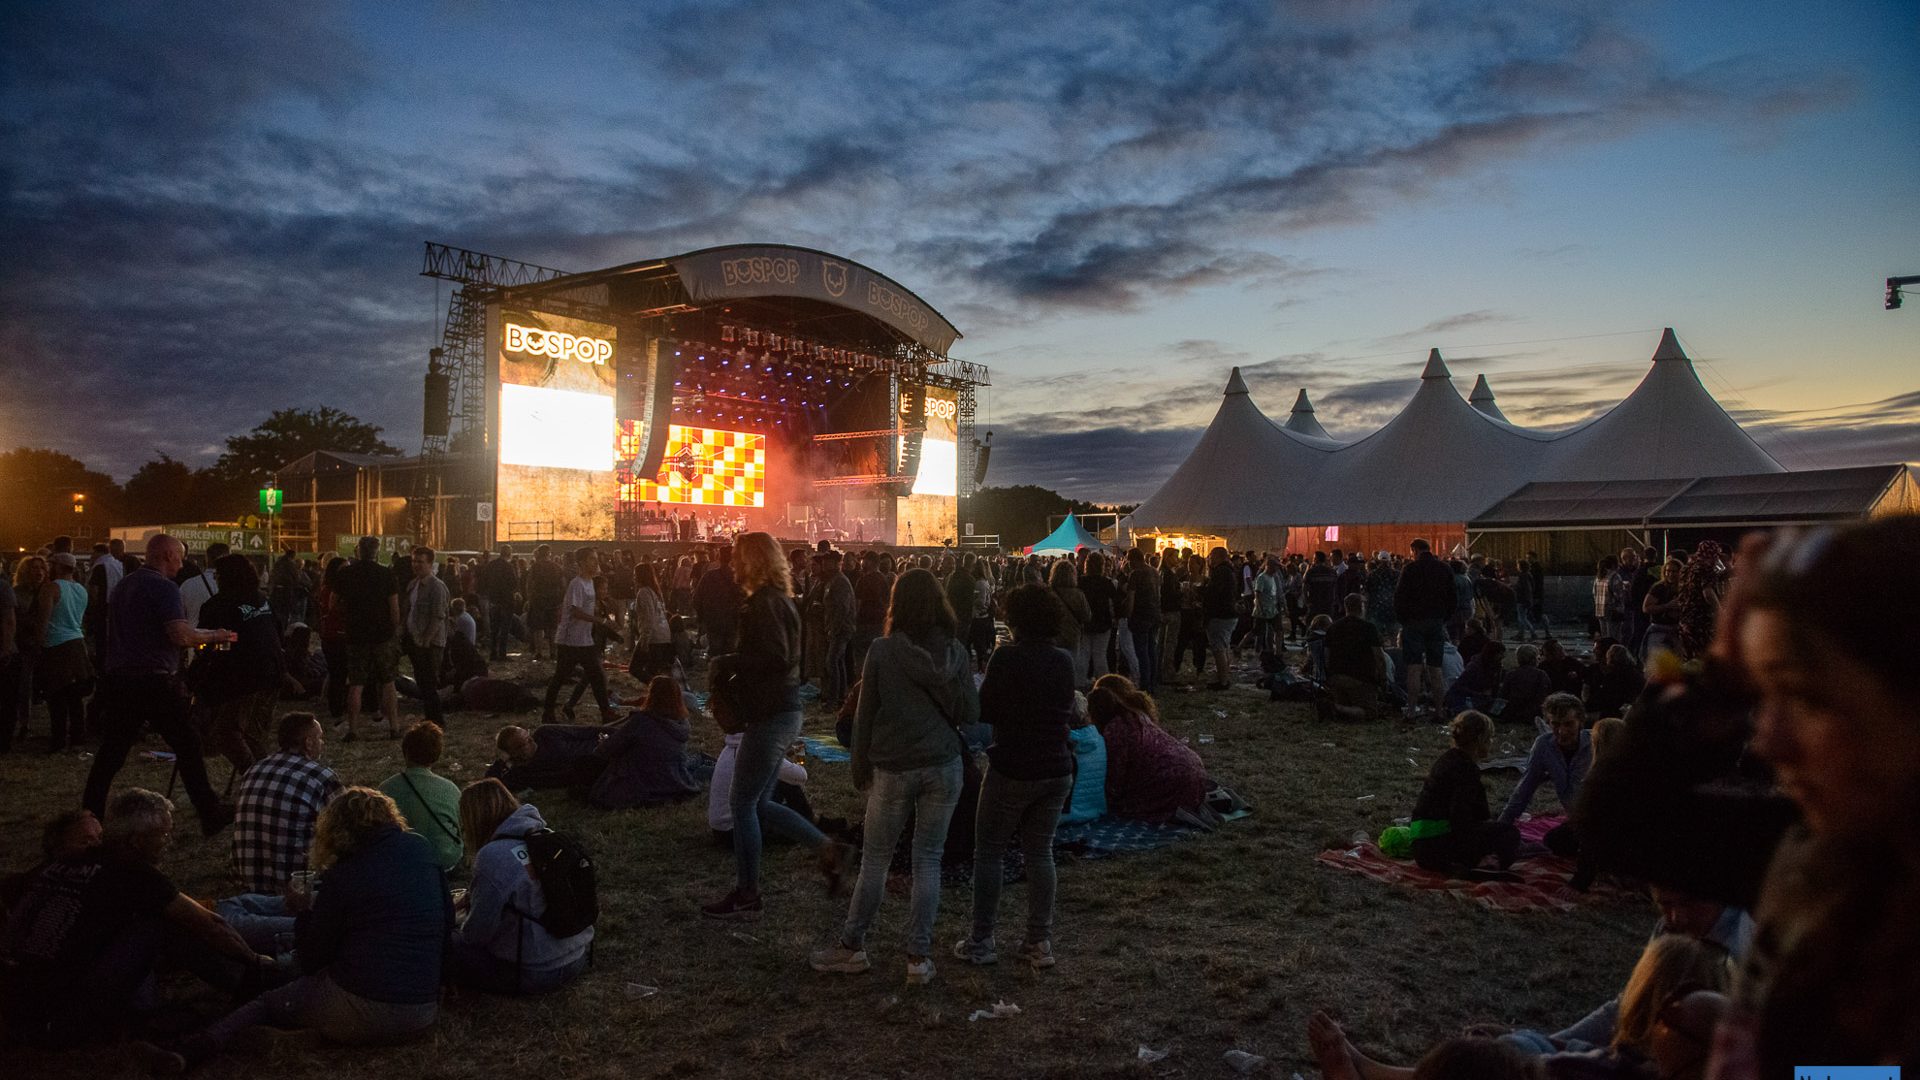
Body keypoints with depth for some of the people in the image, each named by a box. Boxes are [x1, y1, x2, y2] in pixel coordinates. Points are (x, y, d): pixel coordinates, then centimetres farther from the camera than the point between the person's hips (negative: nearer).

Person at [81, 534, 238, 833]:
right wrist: (214, 636, -5)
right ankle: (211, 814, 6)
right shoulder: (163, 587, -12)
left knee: (111, 752, 13)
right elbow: (181, 635, -22)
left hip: (119, 679, 8)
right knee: (187, 746, 1)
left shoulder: (123, 585, 14)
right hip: (155, 681, -8)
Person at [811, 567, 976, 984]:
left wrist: (860, 769, 8)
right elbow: (970, 715, 1)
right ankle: (919, 956, 13)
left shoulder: (882, 652, -8)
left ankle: (852, 946, 24)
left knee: (875, 860, 12)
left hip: (894, 769, -2)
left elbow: (865, 716, -3)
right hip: (943, 766, 2)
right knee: (928, 859, 10)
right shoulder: (956, 652, -3)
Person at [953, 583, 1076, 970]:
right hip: (1056, 770, 5)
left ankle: (981, 942, 10)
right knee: (1040, 852, 13)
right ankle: (1040, 942, 16)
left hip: (1012, 770, -5)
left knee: (988, 853, 6)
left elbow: (984, 710, -8)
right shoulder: (1063, 663, 3)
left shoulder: (1007, 657, -13)